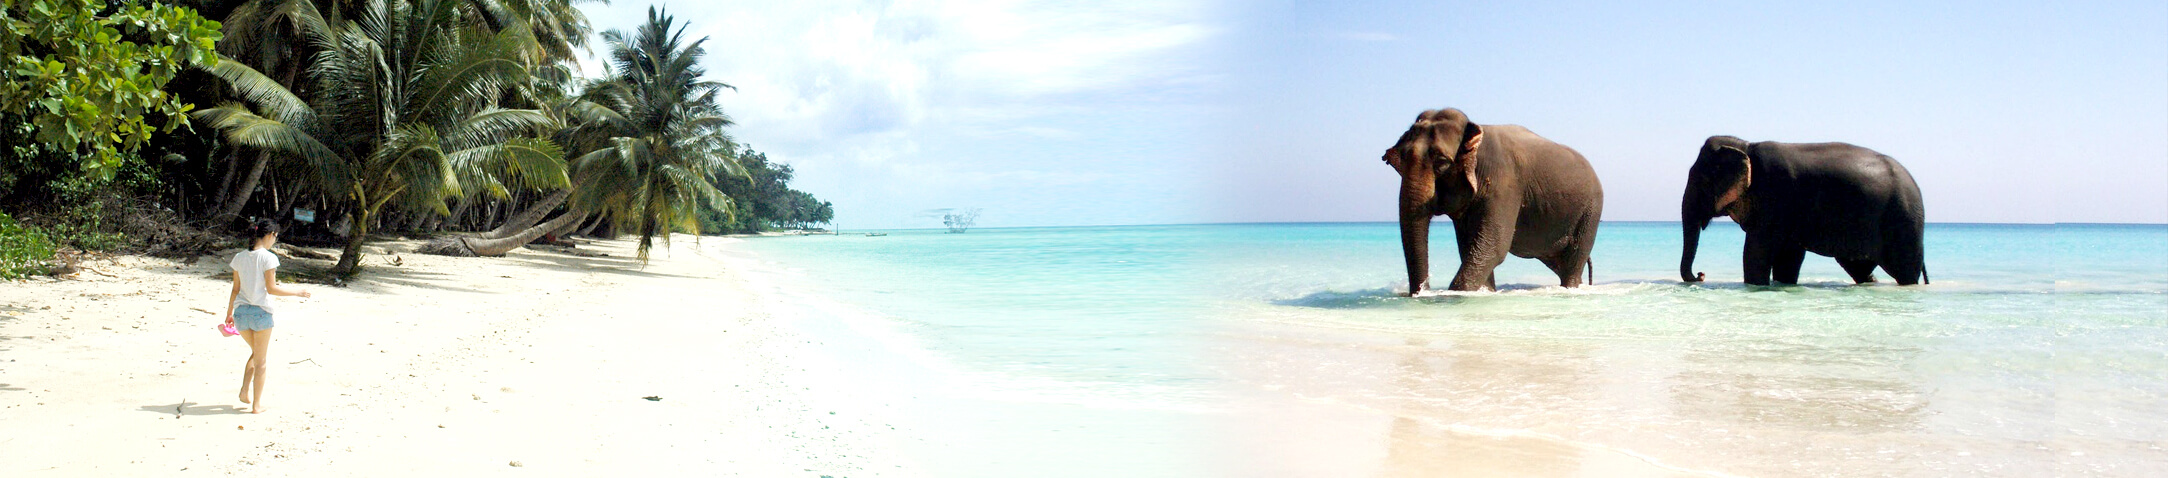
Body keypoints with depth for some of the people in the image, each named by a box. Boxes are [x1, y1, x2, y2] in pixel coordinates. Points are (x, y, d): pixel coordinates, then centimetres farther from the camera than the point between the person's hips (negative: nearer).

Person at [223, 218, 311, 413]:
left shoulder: (240, 258, 6)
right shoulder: (267, 258, -11)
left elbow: (235, 289, 9)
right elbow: (271, 288, -14)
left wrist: (229, 313, 18)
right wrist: (297, 292, -4)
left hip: (241, 311, 5)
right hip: (260, 312, -5)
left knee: (255, 353, 26)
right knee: (261, 360, 7)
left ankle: (244, 392, 17)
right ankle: (256, 404, 9)